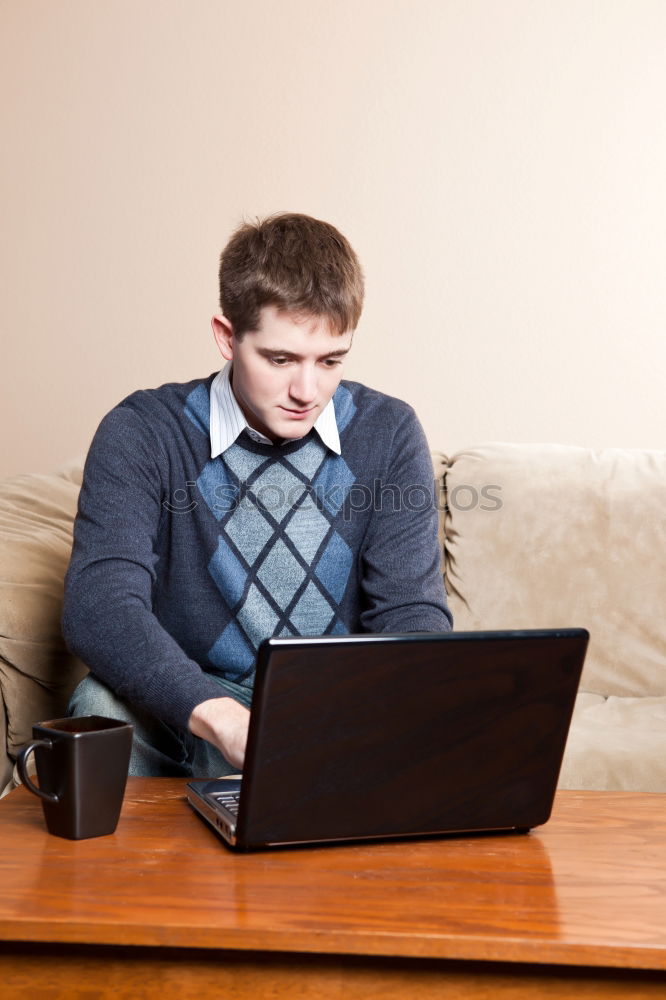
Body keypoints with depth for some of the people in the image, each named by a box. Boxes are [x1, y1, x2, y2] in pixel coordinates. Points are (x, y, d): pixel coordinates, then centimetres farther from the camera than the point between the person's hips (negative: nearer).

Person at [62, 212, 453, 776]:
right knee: (104, 705, -33)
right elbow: (97, 605, -23)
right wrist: (223, 718, -40)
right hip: (187, 715, -1)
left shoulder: (388, 435, -1)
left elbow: (412, 609, -6)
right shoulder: (142, 435, -9)